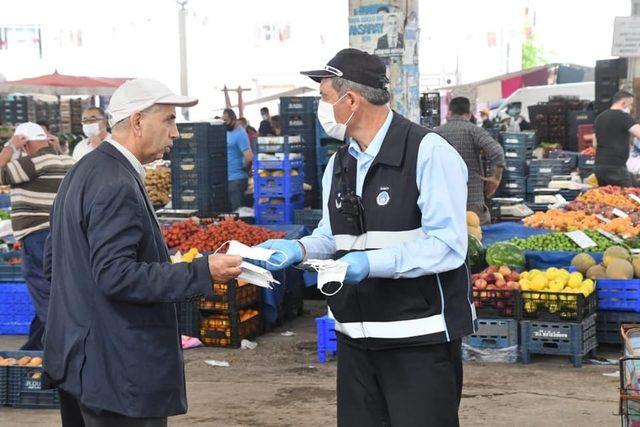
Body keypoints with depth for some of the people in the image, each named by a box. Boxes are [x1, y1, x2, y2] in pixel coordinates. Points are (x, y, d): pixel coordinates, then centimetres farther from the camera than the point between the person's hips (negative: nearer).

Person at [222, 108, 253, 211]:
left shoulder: (240, 134, -15)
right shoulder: (227, 132, 12)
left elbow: (249, 157, -24)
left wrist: (244, 169, -8)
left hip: (236, 179, -9)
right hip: (227, 178, 9)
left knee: (236, 210, -5)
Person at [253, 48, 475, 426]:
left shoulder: (429, 152, -12)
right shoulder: (340, 164, 12)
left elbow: (448, 245, -18)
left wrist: (373, 262, -27)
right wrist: (299, 249, -4)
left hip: (420, 340, -7)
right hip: (355, 338, 7)